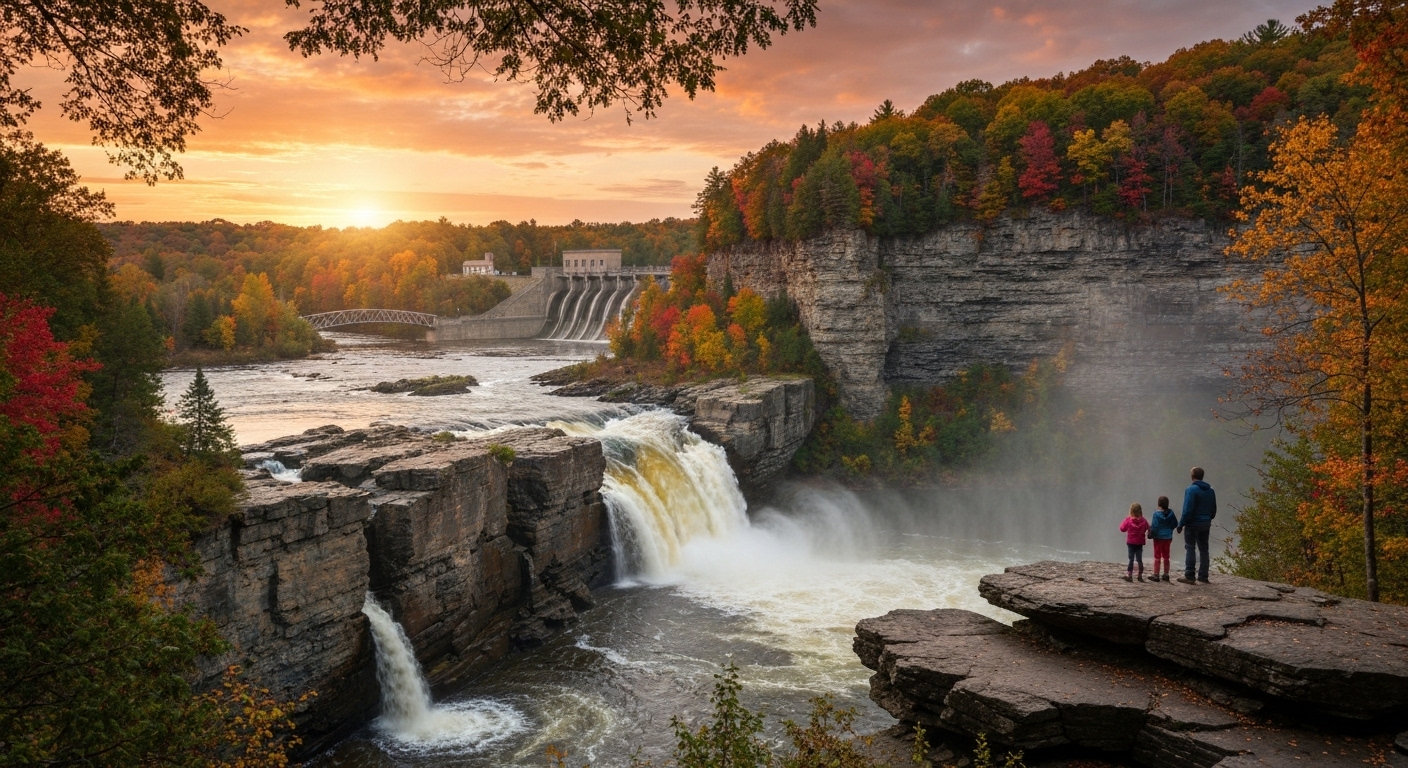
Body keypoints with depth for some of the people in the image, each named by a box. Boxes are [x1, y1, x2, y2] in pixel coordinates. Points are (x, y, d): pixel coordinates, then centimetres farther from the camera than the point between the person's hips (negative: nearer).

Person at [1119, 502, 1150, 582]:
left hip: (1131, 542, -2)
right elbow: (1148, 528, 3)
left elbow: (1122, 528, -4)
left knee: (1131, 559, 2)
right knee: (1139, 559, 9)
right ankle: (1140, 576, 12)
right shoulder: (1143, 521, -7)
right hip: (1140, 543, 2)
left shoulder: (1128, 520, -13)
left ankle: (1129, 575, 0)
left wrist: (1123, 522, 9)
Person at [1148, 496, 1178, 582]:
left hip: (1158, 537, -4)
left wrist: (1150, 535, -6)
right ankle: (1166, 575, 20)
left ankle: (1156, 575, 3)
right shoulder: (1170, 513, -3)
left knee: (1157, 556, 3)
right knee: (1166, 556, 15)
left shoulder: (1156, 513, -16)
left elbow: (1154, 526, -17)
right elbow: (1175, 524, 3)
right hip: (1168, 537, 4)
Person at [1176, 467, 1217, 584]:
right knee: (1203, 550, 10)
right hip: (1206, 524, 7)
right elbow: (1213, 510, 13)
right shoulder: (1210, 490, 10)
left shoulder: (1191, 490, -14)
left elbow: (1187, 510, -18)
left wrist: (1181, 524, -12)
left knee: (1190, 549, -2)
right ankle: (1203, 577, 10)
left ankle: (1189, 576, -6)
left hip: (1193, 523, -7)